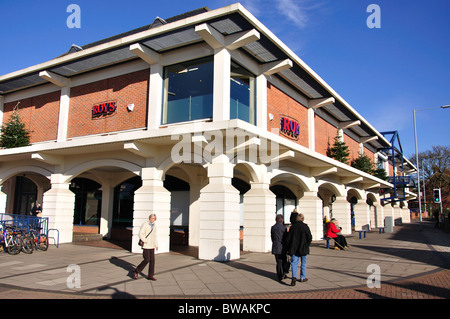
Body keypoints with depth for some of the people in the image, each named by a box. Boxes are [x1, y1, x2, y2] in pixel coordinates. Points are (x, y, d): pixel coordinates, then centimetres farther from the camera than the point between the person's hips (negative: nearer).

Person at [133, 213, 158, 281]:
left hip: (152, 246, 6)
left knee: (152, 260, 3)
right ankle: (136, 272, 14)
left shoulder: (154, 225, 10)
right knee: (146, 260, -4)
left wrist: (156, 245, 14)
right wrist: (145, 241, -16)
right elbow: (140, 234, -14)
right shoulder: (145, 224, -10)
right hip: (146, 246, -6)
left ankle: (150, 275, 10)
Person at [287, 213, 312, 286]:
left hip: (294, 248, 1)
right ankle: (302, 278, 23)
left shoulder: (292, 227, -2)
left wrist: (290, 248, 9)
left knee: (294, 263, 2)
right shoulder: (305, 226, -8)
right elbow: (309, 237, -9)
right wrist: (307, 245, 6)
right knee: (303, 263, 14)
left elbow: (288, 238, 1)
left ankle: (294, 277, -17)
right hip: (303, 248, -1)